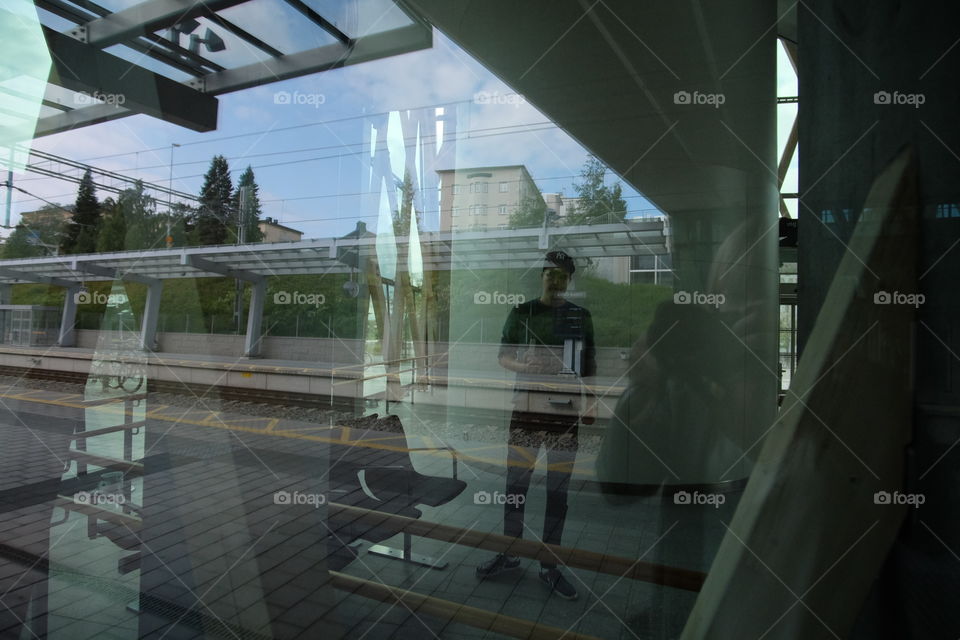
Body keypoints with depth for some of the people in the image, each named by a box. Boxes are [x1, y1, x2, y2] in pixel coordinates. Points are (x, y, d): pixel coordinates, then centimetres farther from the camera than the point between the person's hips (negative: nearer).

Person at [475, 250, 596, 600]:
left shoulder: (581, 316, 8)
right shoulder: (521, 312, 5)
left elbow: (591, 364, 12)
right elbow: (503, 356, 6)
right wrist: (523, 366, -14)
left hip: (567, 410, 1)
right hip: (527, 407, 0)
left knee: (558, 489, 6)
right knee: (515, 482, 5)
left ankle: (549, 566, 18)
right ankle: (510, 554, 22)